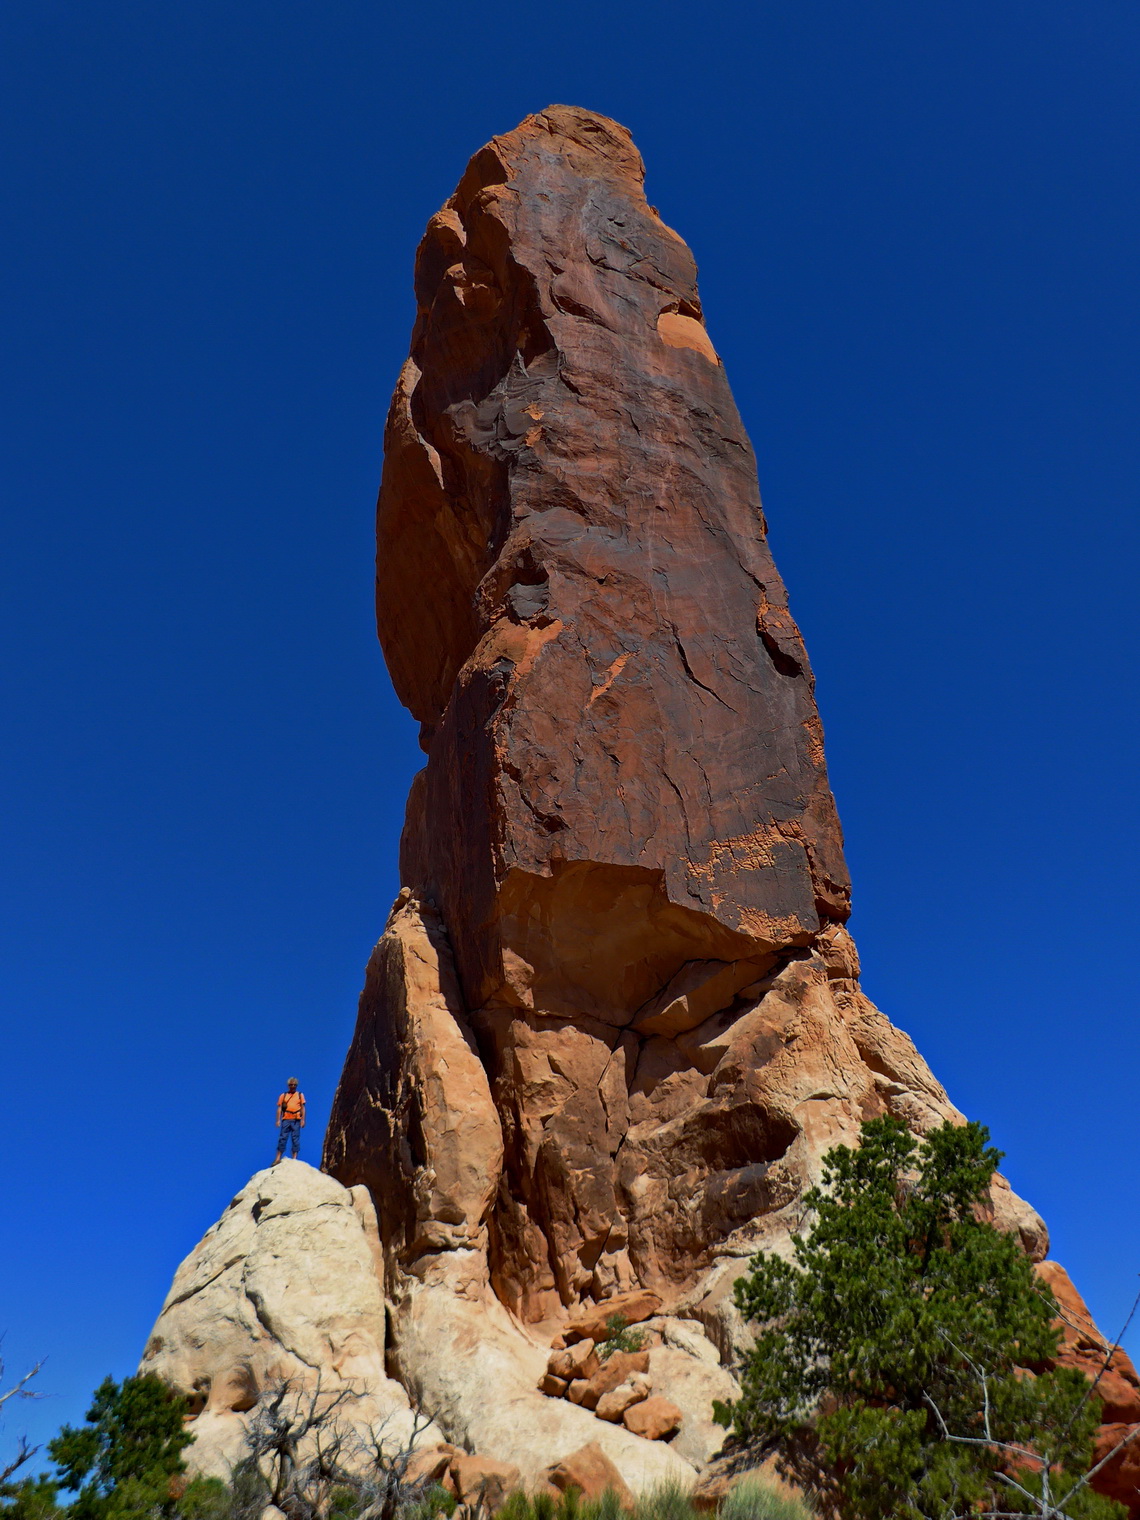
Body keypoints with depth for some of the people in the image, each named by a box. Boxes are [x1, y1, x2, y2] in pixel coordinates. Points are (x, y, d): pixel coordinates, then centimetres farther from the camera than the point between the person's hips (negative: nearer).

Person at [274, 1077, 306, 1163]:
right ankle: (278, 1157, 2)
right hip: (286, 1119, 0)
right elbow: (279, 1108, 9)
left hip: (296, 1120, 0)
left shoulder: (300, 1095, 13)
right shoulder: (283, 1095, 13)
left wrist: (303, 1120, 0)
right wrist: (278, 1120, 0)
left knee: (295, 1138, -2)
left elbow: (303, 1108, 9)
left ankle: (294, 1158, 0)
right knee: (282, 1138, -3)